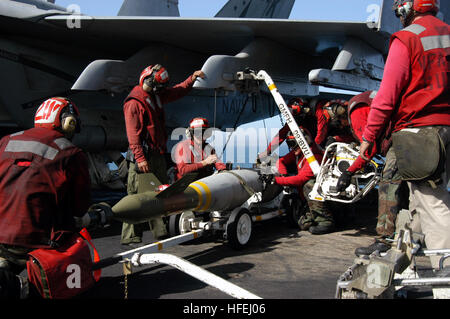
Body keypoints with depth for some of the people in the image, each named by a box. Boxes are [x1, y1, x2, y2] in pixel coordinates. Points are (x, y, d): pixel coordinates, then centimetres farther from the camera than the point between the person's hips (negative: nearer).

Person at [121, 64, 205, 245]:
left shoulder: (156, 95, 15)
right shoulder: (133, 103, -12)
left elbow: (176, 92, 30)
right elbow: (133, 133, -17)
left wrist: (192, 79, 17)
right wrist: (140, 158, -24)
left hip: (158, 154, 9)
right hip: (143, 157, -9)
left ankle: (161, 232, 18)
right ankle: (130, 237, -1)